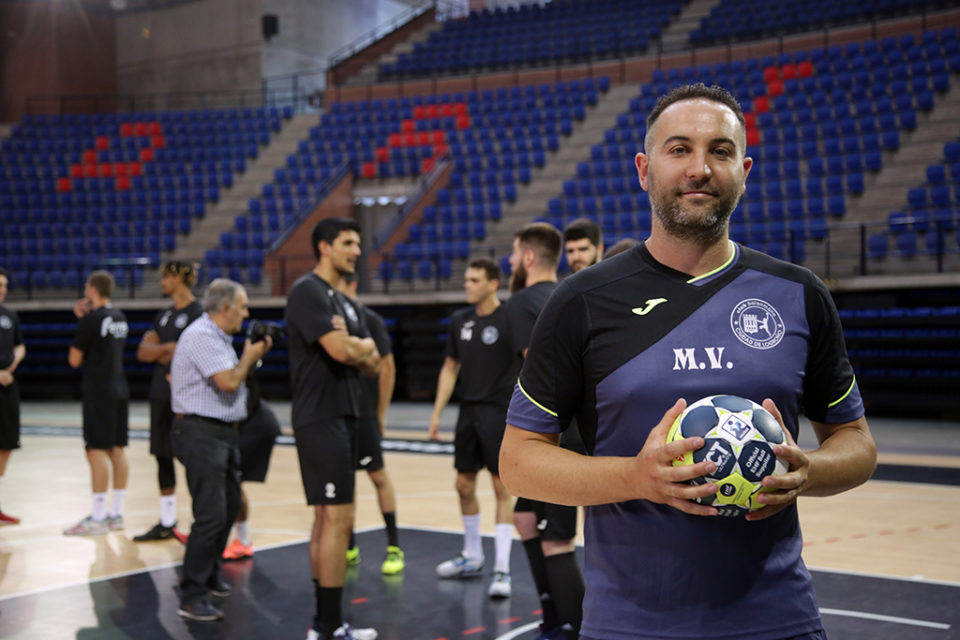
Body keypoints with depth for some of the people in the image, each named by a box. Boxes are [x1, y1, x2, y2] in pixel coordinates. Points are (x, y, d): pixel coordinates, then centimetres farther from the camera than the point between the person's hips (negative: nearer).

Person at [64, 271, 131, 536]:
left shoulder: (91, 319, -12)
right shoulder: (119, 317, 11)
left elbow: (75, 360, -7)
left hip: (99, 391, -8)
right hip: (119, 389, 8)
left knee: (97, 451, -6)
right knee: (117, 450, 9)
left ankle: (98, 517, -5)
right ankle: (116, 513, 14)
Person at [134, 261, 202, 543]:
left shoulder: (197, 313, -9)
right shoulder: (163, 316, 16)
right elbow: (143, 351, 9)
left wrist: (160, 355, -6)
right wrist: (168, 348, -9)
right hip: (161, 393, 8)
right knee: (163, 457, 12)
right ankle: (166, 523, 21)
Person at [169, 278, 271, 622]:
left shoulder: (219, 337, 16)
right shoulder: (201, 336, -17)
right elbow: (227, 382, -24)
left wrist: (253, 356, 9)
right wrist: (249, 357, -7)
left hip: (223, 432, 11)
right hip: (201, 433, -11)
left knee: (229, 506, 17)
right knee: (211, 515, -13)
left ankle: (209, 577, 32)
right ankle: (192, 597, -8)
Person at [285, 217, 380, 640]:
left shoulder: (342, 301, 18)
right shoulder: (308, 292, -11)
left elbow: (372, 363, 13)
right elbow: (339, 350, -23)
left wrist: (358, 347, -8)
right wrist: (361, 345, -2)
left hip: (342, 418, 10)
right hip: (320, 419, -10)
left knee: (327, 518, 11)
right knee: (338, 519, -10)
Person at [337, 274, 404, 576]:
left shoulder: (368, 319, -4)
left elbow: (386, 365, -3)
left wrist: (380, 413, -4)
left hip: (362, 412, -4)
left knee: (378, 476, 1)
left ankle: (394, 547, 10)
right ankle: (349, 548, 19)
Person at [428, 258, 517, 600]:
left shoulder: (510, 319, -10)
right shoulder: (460, 320, 8)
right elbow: (451, 367, 14)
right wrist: (437, 412, 10)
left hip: (500, 413, -6)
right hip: (468, 412, 6)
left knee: (502, 488, -4)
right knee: (464, 484, 13)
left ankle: (501, 569, 0)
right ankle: (472, 557, 30)